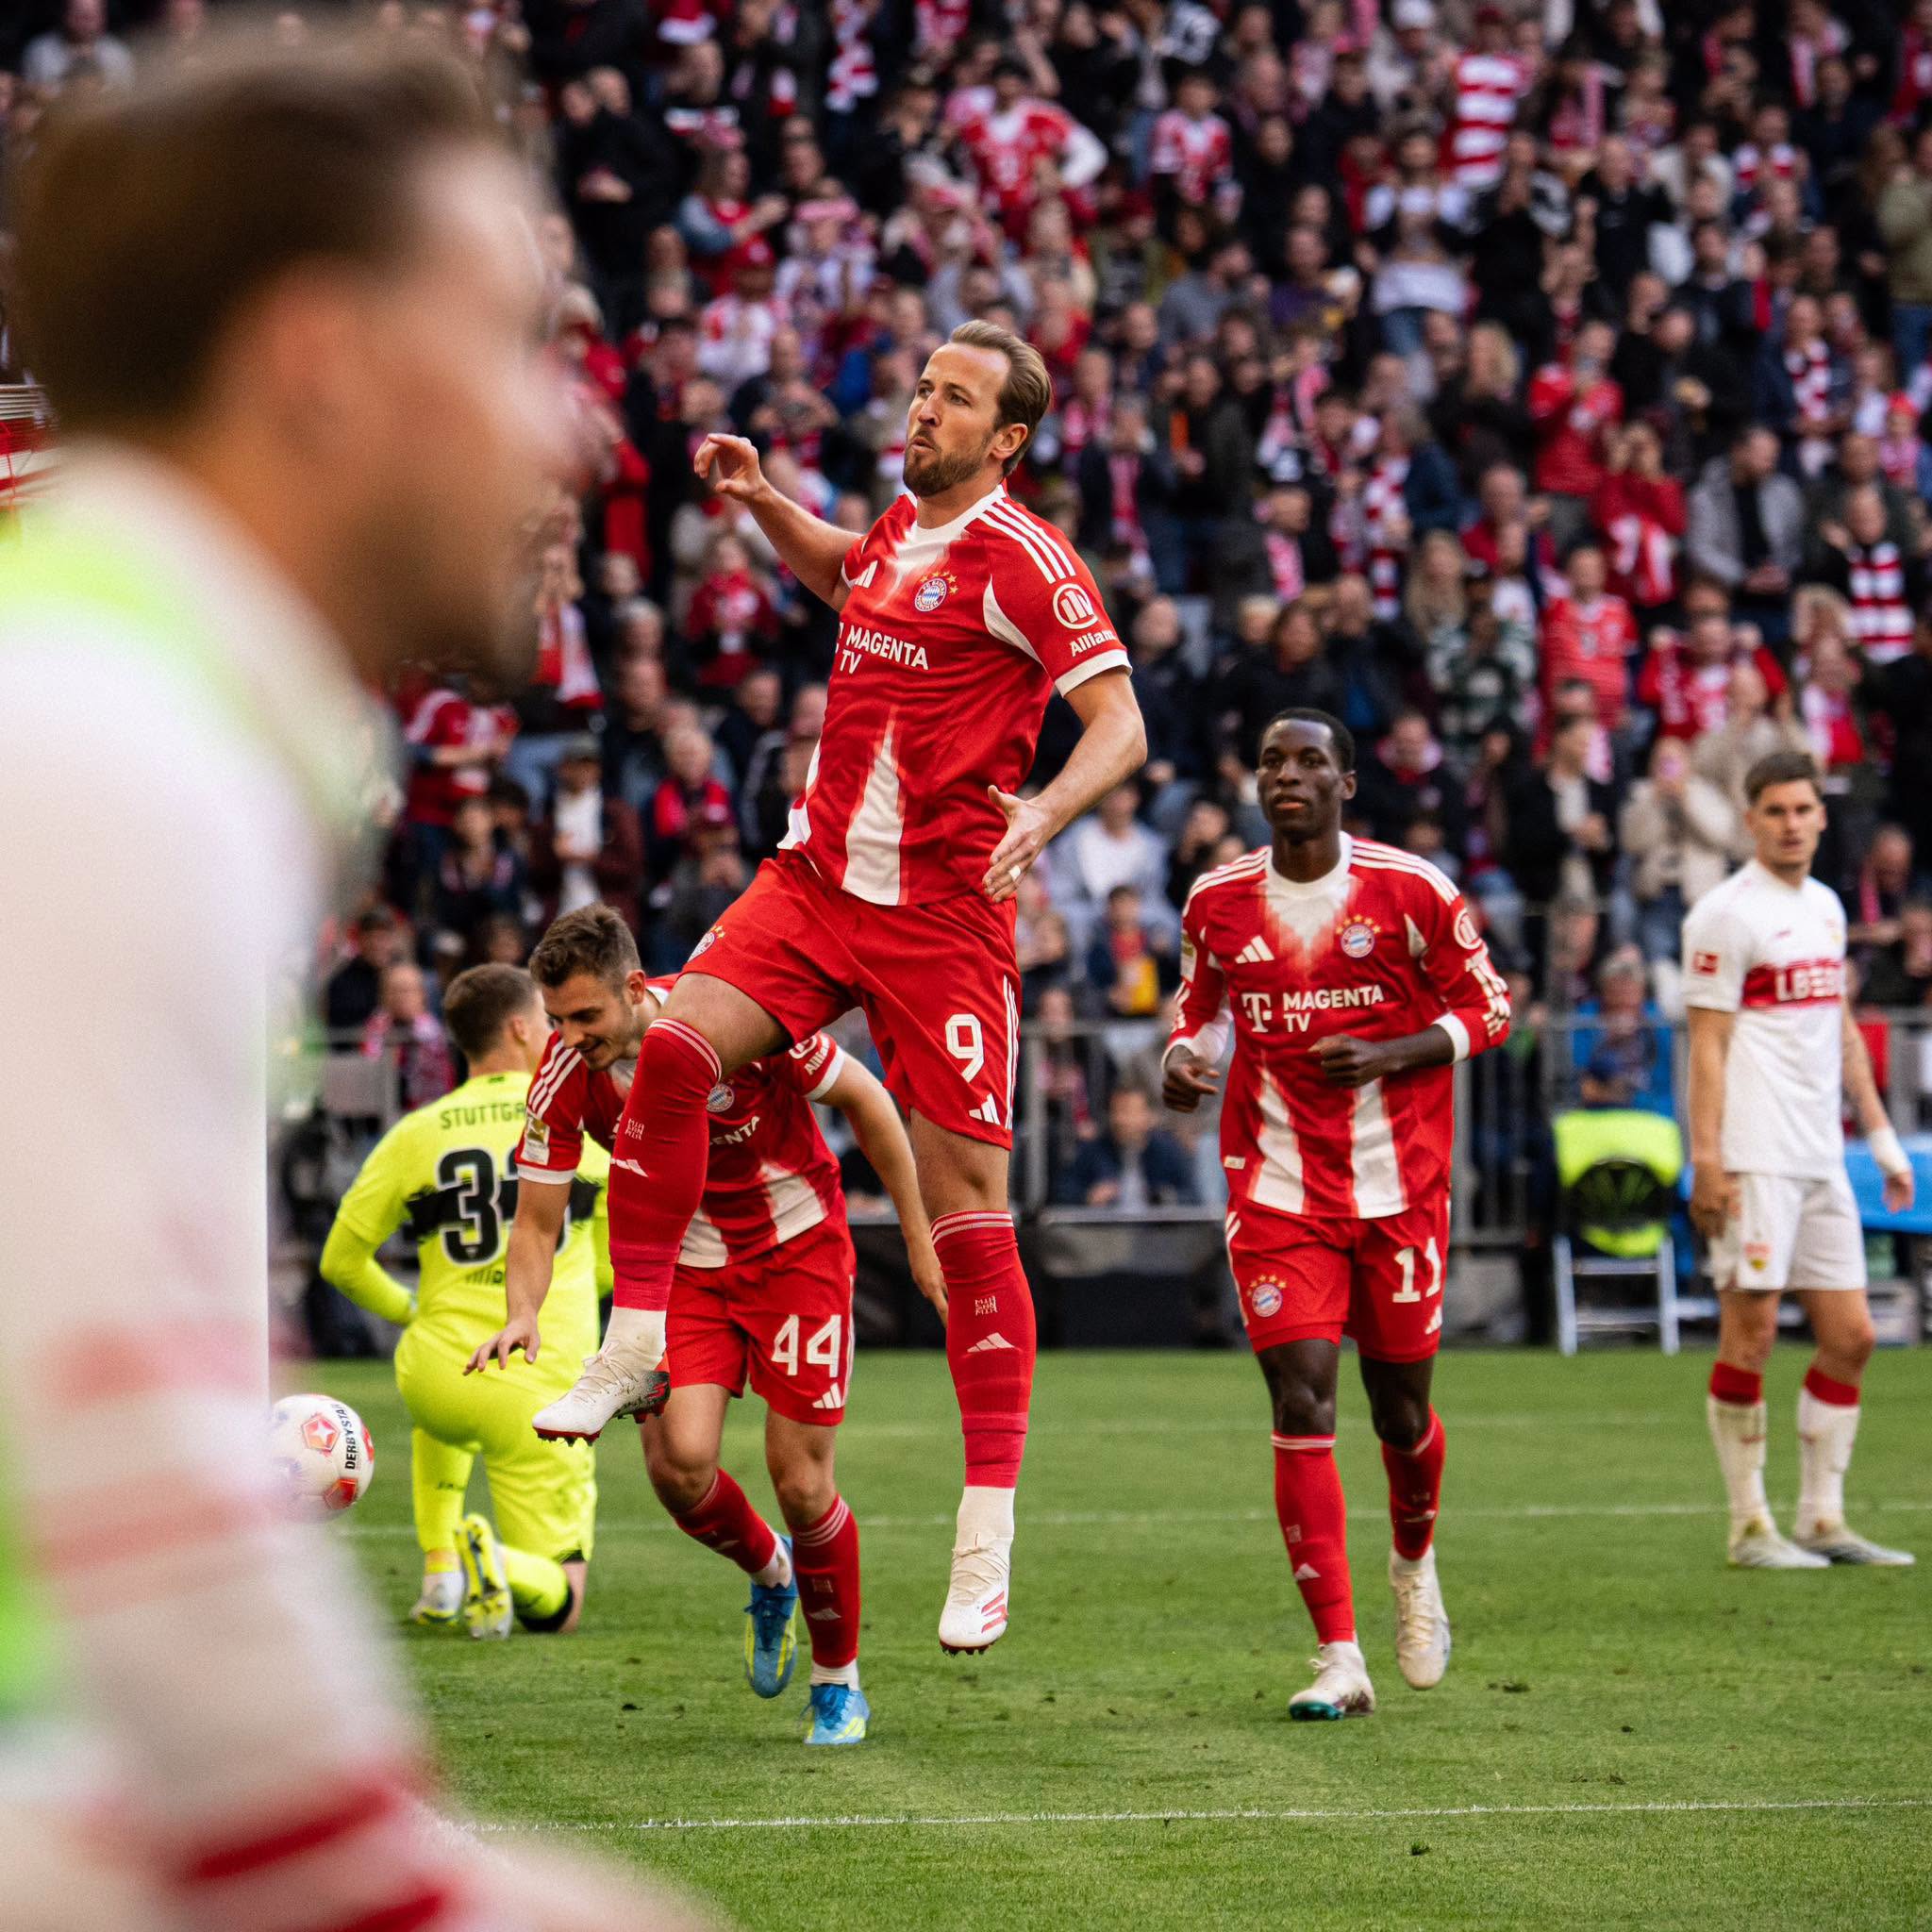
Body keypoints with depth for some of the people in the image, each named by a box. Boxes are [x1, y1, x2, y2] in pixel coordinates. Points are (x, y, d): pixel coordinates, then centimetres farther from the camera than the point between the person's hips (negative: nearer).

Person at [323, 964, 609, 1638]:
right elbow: (616, 1264, 10)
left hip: (434, 1373, 2)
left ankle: (440, 1569, 25)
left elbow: (341, 1261, 8)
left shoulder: (416, 1134, 2)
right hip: (541, 1392, -2)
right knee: (555, 1608, 7)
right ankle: (497, 1565, -27)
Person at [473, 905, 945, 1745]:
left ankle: (839, 1682, 16)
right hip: (684, 1263, 3)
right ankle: (768, 1575, 18)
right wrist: (522, 1314, -28)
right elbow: (537, 1222, -8)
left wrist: (919, 1235, -6)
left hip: (796, 1249, -3)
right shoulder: (564, 1079, -17)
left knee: (800, 1479, -6)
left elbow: (862, 1097, -10)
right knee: (678, 1460, -17)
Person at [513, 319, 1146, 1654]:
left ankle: (989, 1526, 0)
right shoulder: (901, 529, 13)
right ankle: (637, 1337, -4)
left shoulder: (1023, 561, -8)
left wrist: (1045, 811, -33)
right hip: (817, 878, 6)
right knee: (674, 1045, -19)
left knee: (968, 1206, -5)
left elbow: (1121, 727, -14)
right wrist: (762, 502, 23)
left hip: (944, 915, -6)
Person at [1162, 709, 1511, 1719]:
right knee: (1300, 1401, -12)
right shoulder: (1218, 902, 3)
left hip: (1400, 1189, -1)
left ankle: (1414, 1562, 42)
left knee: (1401, 1409, 7)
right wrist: (1183, 1059, -5)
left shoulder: (1408, 889, -5)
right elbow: (1199, 1006, 18)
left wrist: (1387, 1054, -15)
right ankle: (1338, 1658, -10)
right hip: (1277, 1189, 1)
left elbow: (1486, 1006, 1)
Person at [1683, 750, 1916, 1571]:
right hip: (1755, 1157, -8)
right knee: (1749, 1335, -5)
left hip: (1820, 1156, 8)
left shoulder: (1826, 907, 16)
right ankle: (1750, 1527, 0)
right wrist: (1706, 1159, -17)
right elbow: (1708, 1043, -10)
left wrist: (1882, 1136, 20)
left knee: (1849, 1335, 5)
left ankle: (1823, 1519, 12)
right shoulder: (1727, 913, -7)